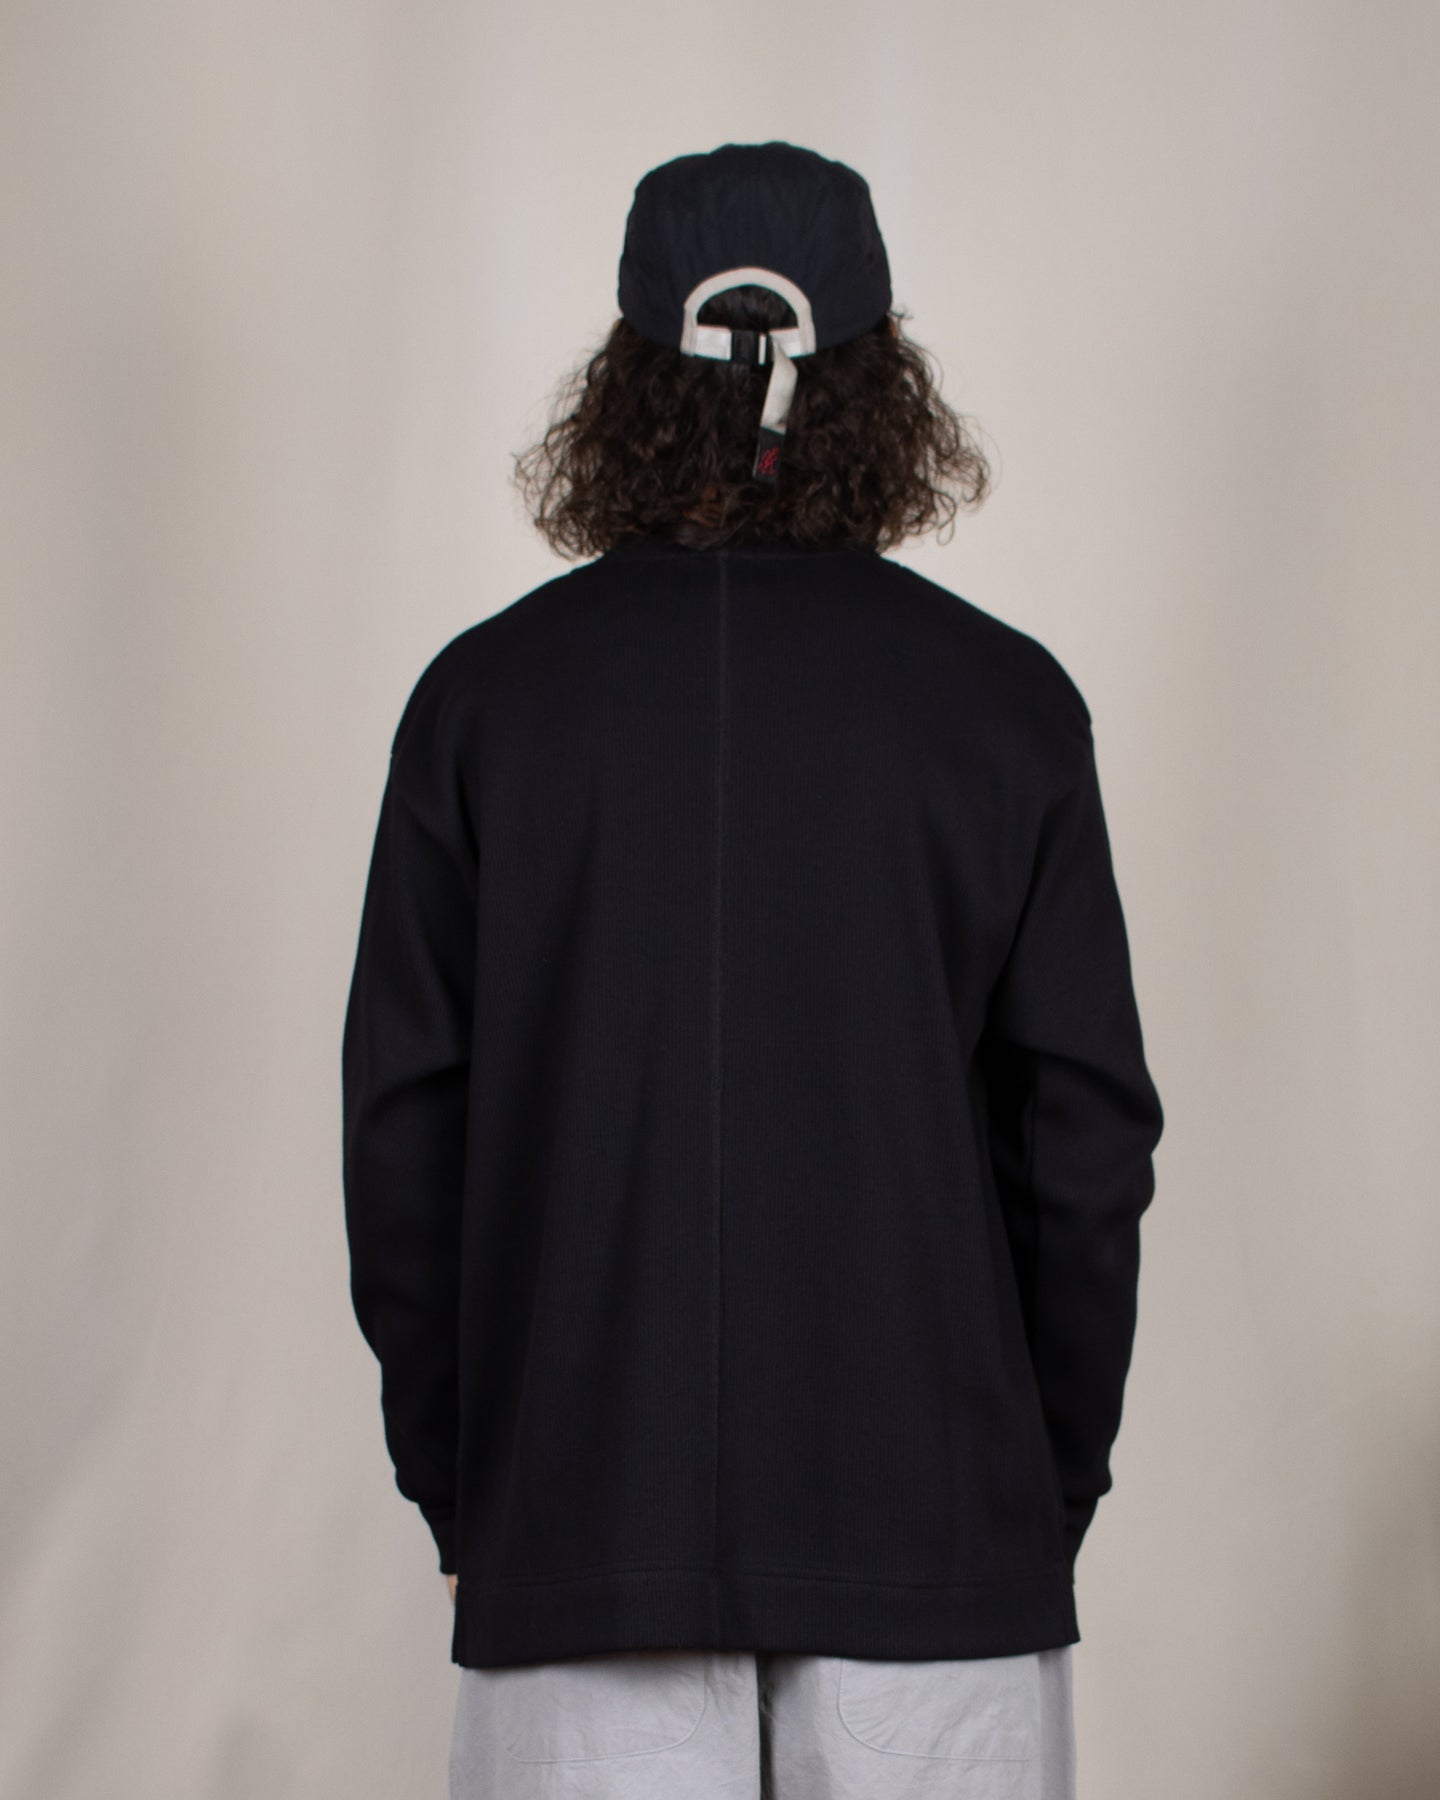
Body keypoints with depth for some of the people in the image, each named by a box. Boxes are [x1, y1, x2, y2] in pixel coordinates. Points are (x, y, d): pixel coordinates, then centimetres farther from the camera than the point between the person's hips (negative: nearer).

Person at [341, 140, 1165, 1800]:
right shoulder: (1004, 700, -2)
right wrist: (1058, 1480, 11)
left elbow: (401, 1130, 1)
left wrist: (450, 1484, 12)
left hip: (577, 1514, 1)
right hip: (935, 1535, 0)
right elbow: (1087, 1134, -1)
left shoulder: (485, 695, 0)